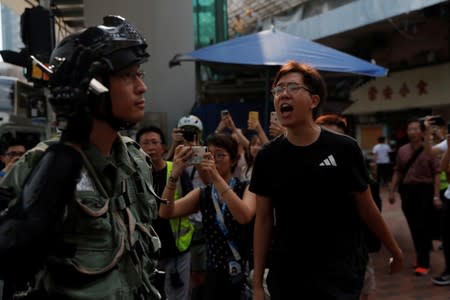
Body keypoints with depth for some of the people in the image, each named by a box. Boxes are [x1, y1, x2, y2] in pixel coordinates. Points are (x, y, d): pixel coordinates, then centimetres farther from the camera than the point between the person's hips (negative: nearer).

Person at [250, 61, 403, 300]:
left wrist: (394, 250, 11)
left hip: (340, 273, -2)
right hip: (285, 275, 3)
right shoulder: (267, 157, -4)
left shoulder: (344, 149, -10)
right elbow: (263, 219, 1)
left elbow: (366, 208, 1)